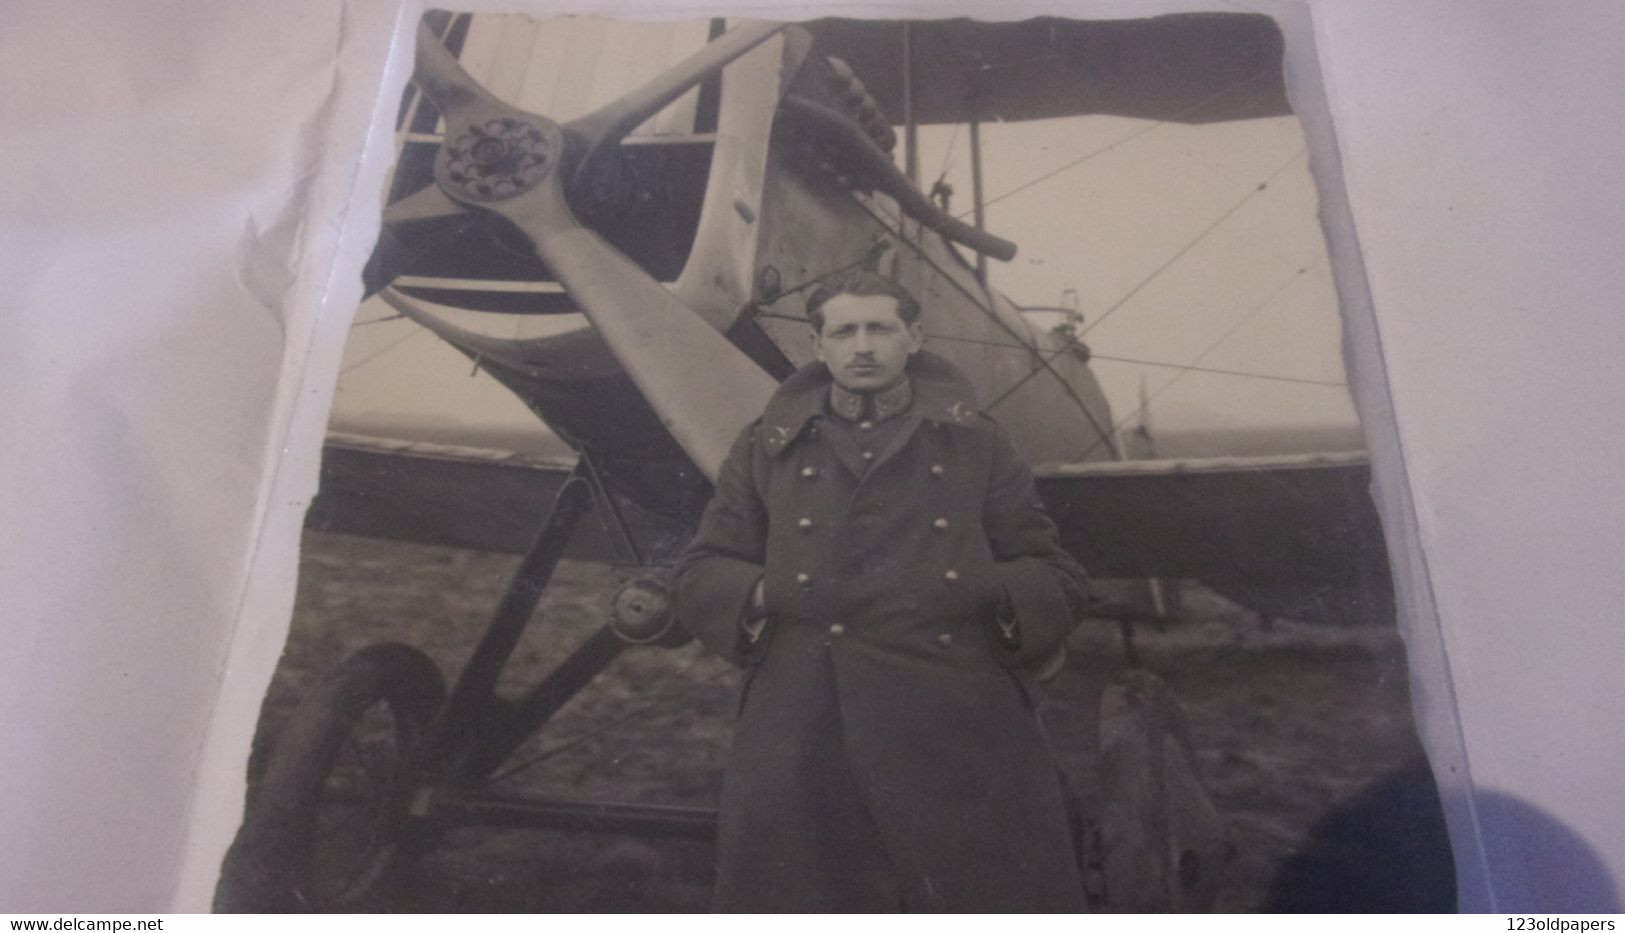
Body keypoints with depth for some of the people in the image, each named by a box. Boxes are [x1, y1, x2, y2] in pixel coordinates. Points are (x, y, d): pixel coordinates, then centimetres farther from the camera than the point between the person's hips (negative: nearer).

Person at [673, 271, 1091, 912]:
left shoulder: (974, 444, 14)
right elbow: (698, 576, 13)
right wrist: (762, 595, -7)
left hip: (961, 736, 0)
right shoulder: (765, 449, 15)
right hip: (801, 752, 0)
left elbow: (1056, 579, 13)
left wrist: (997, 593, -8)